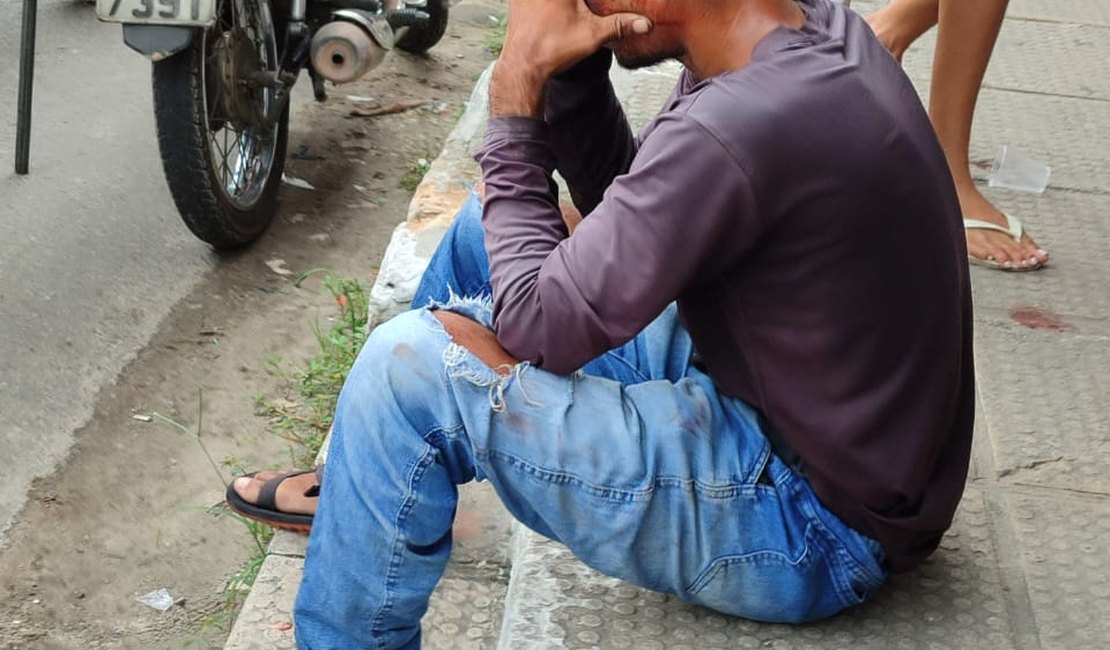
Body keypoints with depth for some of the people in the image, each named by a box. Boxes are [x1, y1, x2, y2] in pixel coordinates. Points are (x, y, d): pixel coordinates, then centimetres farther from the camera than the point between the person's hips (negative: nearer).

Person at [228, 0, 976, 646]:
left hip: (814, 523, -9)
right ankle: (355, 499, 31)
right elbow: (619, 205, 6)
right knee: (493, 235, 12)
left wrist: (515, 94, -14)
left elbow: (536, 327, -20)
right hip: (784, 400, 9)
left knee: (410, 367, -17)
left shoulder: (738, 129, -32)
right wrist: (566, 70, -10)